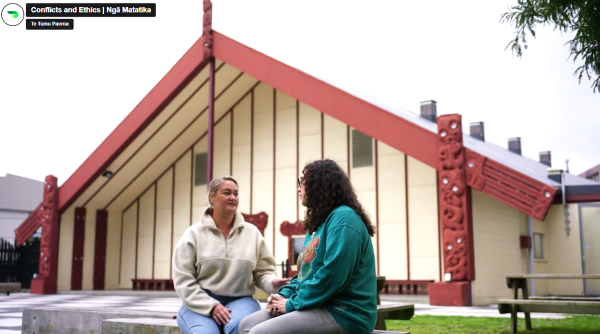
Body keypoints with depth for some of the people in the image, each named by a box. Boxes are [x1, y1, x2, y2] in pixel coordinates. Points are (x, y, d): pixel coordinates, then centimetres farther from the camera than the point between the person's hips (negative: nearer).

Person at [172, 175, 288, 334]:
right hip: (200, 304, -1)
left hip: (240, 300, 2)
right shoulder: (194, 234, 2)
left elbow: (263, 271, 12)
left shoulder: (252, 233, 10)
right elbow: (183, 279, -3)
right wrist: (211, 306, -15)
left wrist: (272, 283, -13)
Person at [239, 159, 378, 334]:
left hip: (343, 313, -10)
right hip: (317, 306, 10)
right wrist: (284, 294, 2)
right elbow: (305, 271, 21)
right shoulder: (318, 223, 20)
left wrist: (292, 303, -15)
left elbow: (332, 275, -23)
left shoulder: (343, 218, -13)